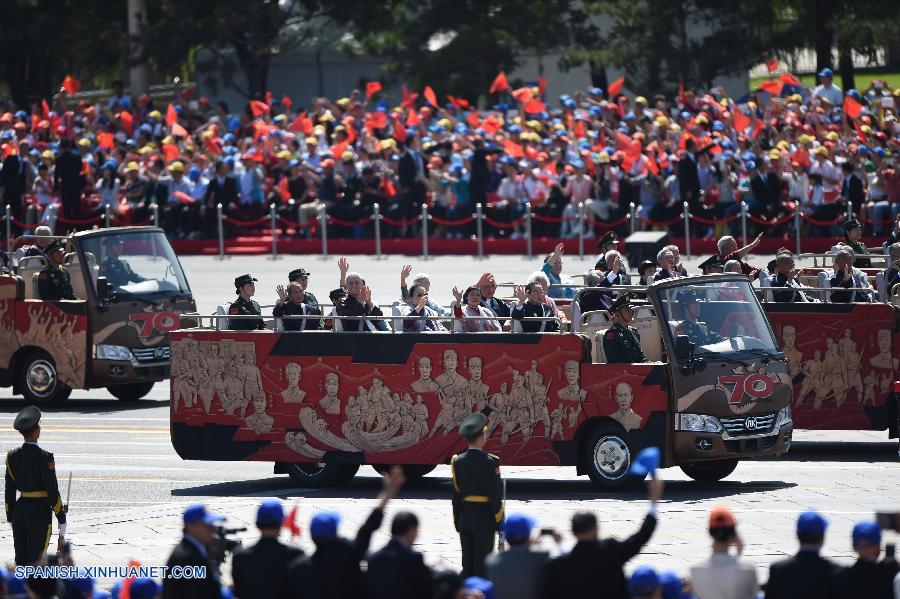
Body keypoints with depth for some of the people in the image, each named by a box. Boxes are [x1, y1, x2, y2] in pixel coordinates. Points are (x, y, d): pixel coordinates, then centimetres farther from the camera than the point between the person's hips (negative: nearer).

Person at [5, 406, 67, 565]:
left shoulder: (12, 456, 2)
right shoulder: (44, 457, -15)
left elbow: (9, 491, 7)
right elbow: (52, 490, -13)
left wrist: (11, 519, 15)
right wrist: (62, 520, -7)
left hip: (19, 510, 5)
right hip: (40, 511, -5)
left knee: (21, 560, 11)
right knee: (35, 560, -2)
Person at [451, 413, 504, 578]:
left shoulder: (458, 461, 0)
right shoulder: (489, 462, -14)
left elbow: (456, 494, 6)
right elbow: (495, 494, -13)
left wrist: (457, 521, 13)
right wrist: (499, 521, -4)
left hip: (464, 518, 5)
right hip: (484, 519, -5)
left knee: (467, 562, 11)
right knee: (482, 564, 0)